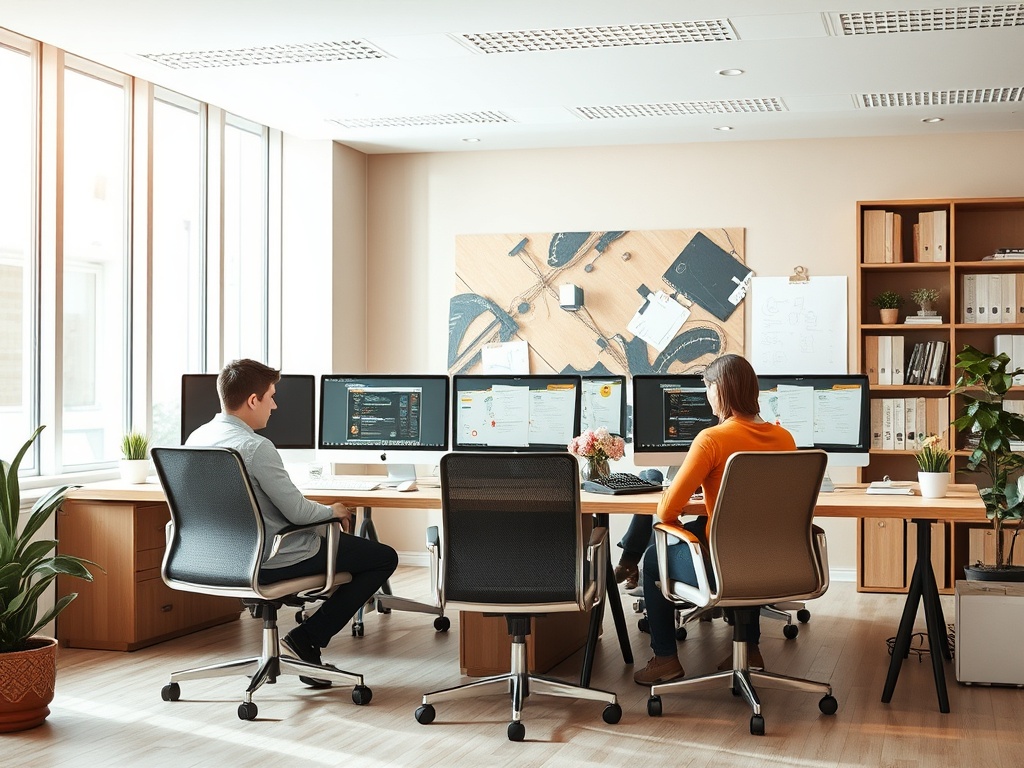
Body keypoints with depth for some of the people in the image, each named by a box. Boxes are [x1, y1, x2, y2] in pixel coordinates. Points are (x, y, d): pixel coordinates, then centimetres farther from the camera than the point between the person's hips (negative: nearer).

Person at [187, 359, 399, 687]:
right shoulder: (256, 447, -24)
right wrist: (333, 511, 0)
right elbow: (298, 512, -22)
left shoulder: (196, 439, 2)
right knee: (384, 558, 3)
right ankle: (307, 637, 2)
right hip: (270, 562, -9)